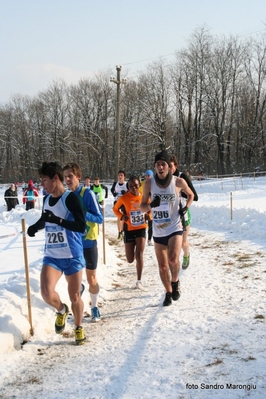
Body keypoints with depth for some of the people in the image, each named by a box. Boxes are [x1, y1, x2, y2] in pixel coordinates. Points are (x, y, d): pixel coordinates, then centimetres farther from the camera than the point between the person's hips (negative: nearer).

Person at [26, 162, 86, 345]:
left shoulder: (71, 198, -15)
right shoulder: (46, 199, 6)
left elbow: (81, 226, -23)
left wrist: (58, 220, -31)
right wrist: (36, 226, 3)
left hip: (72, 256, -4)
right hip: (52, 256, 5)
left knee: (75, 297, 6)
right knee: (47, 292, -16)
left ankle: (79, 328, 33)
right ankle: (61, 310, 18)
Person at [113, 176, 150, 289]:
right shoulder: (123, 198, -11)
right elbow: (115, 209, 5)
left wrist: (148, 216, -8)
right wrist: (121, 216, -13)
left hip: (141, 229, 0)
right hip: (129, 230, 0)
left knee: (139, 255, -10)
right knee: (130, 260, 5)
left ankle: (139, 280, 2)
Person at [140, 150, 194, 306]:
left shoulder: (178, 182, -8)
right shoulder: (149, 183, -6)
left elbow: (191, 195, 13)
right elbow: (142, 207, 2)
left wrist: (186, 208, -4)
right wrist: (151, 205, -19)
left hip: (175, 229, -2)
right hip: (158, 231, 2)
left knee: (173, 260, -24)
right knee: (162, 266, 11)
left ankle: (175, 282, 7)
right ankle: (169, 293, 35)